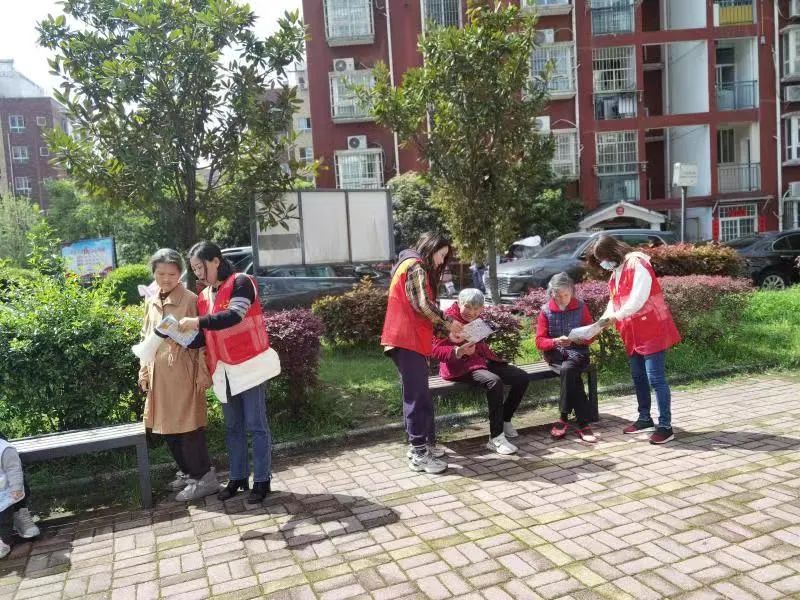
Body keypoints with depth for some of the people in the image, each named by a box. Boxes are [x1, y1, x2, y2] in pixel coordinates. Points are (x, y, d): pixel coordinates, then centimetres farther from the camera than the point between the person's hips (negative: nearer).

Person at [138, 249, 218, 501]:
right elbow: (145, 338, 18)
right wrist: (144, 370, 13)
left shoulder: (191, 300, -9)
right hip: (159, 374, 7)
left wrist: (202, 373, -13)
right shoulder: (150, 303, 11)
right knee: (167, 426, 14)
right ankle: (188, 471, 29)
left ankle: (205, 477, 8)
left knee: (188, 426, -3)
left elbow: (202, 339, -10)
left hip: (184, 373, -7)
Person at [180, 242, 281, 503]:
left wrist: (199, 322, -28)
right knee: (233, 428, 13)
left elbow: (234, 316, -24)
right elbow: (206, 336, 14)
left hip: (249, 365, -7)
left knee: (256, 426, 0)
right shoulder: (204, 296, 14)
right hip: (224, 371, 7)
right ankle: (237, 477, 24)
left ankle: (262, 480, 8)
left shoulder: (241, 283, -8)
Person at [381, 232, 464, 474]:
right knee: (417, 396, -8)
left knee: (420, 395, 14)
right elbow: (423, 305, -19)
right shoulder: (416, 266, -9)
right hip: (407, 340, -10)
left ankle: (427, 444, 21)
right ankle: (418, 454, -4)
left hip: (410, 339, 10)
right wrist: (448, 323, -5)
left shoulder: (412, 266, 23)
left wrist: (446, 332, 13)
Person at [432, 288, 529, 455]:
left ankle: (505, 420, 12)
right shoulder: (448, 318, -9)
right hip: (460, 366, -8)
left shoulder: (476, 320, 15)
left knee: (522, 377, -5)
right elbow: (436, 350, -18)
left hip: (482, 360, 8)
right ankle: (496, 438, -29)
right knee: (494, 381, -35)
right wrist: (459, 351, -34)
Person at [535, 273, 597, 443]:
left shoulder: (581, 307, 4)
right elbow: (540, 341, -2)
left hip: (578, 351, 0)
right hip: (555, 353, 0)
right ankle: (582, 423, -29)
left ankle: (564, 418, -26)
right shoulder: (546, 311, 2)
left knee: (567, 369, -35)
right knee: (572, 374, -32)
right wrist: (556, 341, -22)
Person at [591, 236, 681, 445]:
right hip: (633, 333, 9)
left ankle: (666, 427, -3)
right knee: (638, 377, 15)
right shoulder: (616, 272, 15)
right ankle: (645, 419, 27)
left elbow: (638, 299, -22)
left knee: (655, 378, -8)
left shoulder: (637, 264, -14)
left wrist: (617, 316, -16)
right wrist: (602, 321, -1)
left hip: (652, 330, -9)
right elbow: (614, 301, 13)